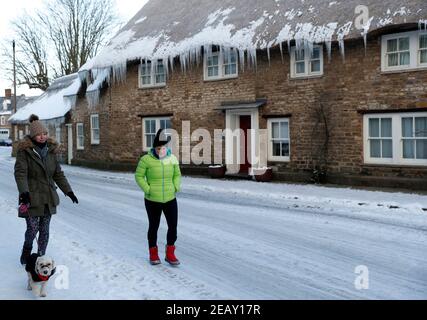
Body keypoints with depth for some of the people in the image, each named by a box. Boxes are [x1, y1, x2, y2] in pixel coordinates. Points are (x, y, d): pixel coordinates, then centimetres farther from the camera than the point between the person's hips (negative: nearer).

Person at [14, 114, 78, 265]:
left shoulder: (50, 150, 6)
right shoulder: (24, 151, -8)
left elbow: (58, 174, 12)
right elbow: (20, 172, -17)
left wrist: (68, 191, 9)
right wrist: (24, 192, -32)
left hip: (48, 198, 4)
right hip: (31, 197, -4)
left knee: (44, 230, 8)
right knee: (32, 228, -1)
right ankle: (27, 249, 30)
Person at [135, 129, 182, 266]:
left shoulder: (172, 158, -2)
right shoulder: (146, 159, -13)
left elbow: (177, 175, 12)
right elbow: (139, 176, -4)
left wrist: (176, 188, -1)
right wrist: (147, 190, -12)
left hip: (170, 199, 3)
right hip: (152, 201, -3)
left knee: (173, 226, 2)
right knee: (153, 227, 11)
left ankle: (170, 253, 21)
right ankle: (153, 253, 31)